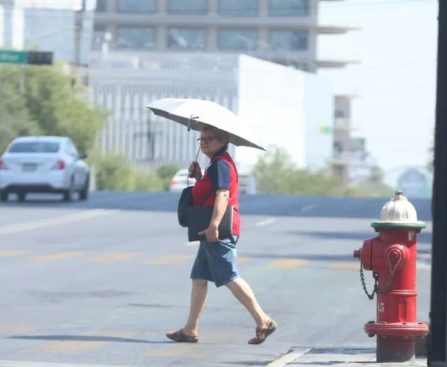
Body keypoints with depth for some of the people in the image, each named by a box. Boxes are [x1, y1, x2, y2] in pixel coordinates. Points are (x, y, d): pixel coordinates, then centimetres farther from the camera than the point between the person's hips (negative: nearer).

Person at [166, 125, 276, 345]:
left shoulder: (220, 164, -13)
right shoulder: (216, 164, 20)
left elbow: (222, 194, -25)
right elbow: (206, 192, 26)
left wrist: (214, 225, -33)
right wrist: (198, 176, 11)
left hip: (219, 232, -11)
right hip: (212, 233, 11)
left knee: (230, 278, -10)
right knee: (199, 278, 10)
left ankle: (263, 321, -9)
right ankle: (190, 329, 11)